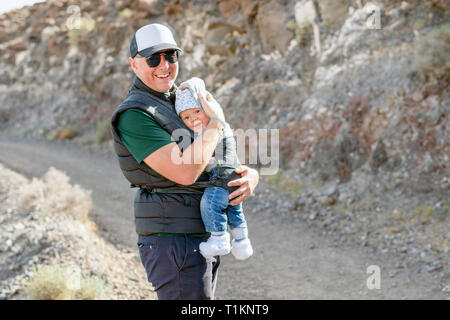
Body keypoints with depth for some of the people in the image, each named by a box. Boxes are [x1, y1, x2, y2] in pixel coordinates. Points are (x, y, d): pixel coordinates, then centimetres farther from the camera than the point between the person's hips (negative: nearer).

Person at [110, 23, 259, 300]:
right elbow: (185, 171, -25)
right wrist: (217, 123, -13)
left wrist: (250, 175, -5)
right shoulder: (133, 115, -14)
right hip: (173, 241, -9)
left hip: (206, 236, 9)